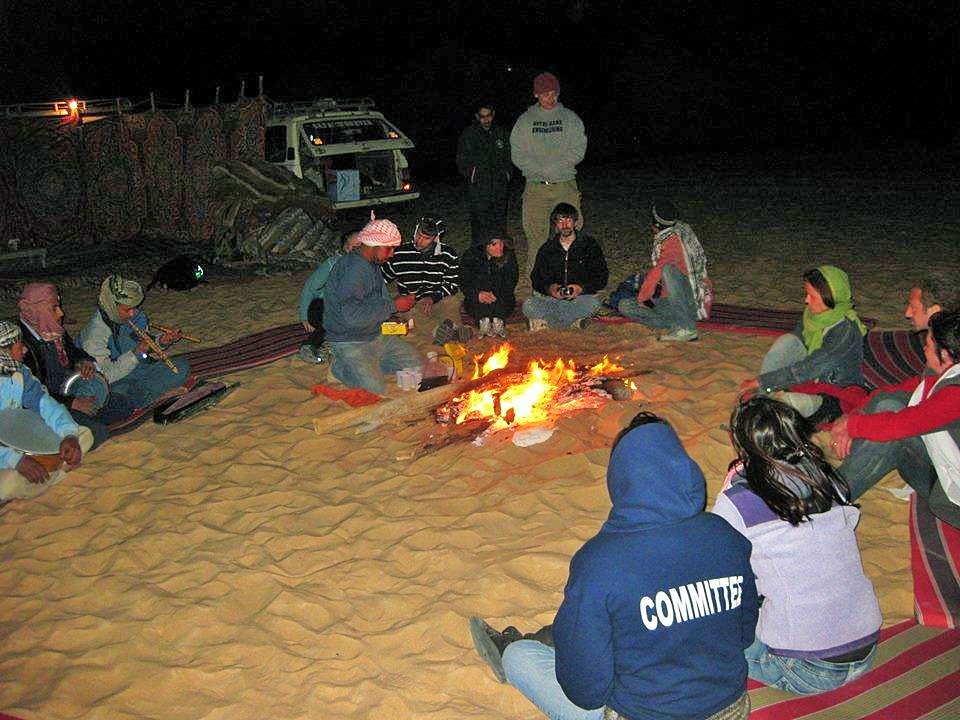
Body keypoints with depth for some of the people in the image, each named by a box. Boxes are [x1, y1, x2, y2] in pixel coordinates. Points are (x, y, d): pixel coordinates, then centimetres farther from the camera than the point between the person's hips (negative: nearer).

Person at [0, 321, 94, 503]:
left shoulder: (18, 372, 0)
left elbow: (44, 402, -2)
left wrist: (69, 435, -20)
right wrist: (16, 460, -40)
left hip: (24, 445, 7)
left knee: (84, 435, 1)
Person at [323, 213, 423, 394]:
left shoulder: (373, 265, 8)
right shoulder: (352, 268, -24)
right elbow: (351, 315, -33)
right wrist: (392, 306, -25)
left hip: (377, 336, 9)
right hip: (350, 343, -9)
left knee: (417, 365, 4)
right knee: (375, 390, -20)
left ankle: (369, 364, 12)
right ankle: (340, 367, 3)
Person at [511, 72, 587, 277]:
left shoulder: (570, 118, 8)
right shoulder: (524, 120, 10)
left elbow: (578, 150, -2)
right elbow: (517, 154, 3)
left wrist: (552, 168, -12)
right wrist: (540, 169, -11)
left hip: (565, 184, 0)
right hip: (535, 185, 1)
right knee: (536, 233, -2)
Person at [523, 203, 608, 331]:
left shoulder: (590, 245, 6)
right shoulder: (547, 249, 12)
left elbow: (602, 278, 2)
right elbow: (536, 279, 12)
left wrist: (581, 288, -17)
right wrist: (549, 288, -12)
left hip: (580, 298, -1)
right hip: (553, 299, 1)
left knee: (593, 303, -37)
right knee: (529, 305, -28)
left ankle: (545, 322, -23)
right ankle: (574, 320, -23)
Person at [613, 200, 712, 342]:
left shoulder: (674, 239, -17)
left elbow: (657, 272, -25)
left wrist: (641, 298, -15)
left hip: (694, 301, -9)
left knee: (668, 269, -37)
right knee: (624, 305, 2)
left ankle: (686, 328, -31)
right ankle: (677, 325, -11)